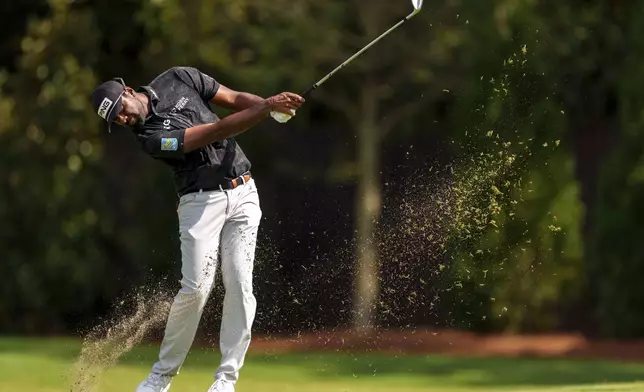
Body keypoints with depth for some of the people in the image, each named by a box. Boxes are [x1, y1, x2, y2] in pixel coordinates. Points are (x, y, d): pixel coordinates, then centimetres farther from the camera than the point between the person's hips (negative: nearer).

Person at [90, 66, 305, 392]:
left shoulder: (179, 79, 2)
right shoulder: (149, 137, -15)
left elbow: (236, 99, 9)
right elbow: (217, 131, -20)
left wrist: (271, 103, -11)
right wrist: (268, 108, -23)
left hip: (242, 192, 4)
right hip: (201, 202, -4)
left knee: (239, 285, -7)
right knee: (196, 288, -14)